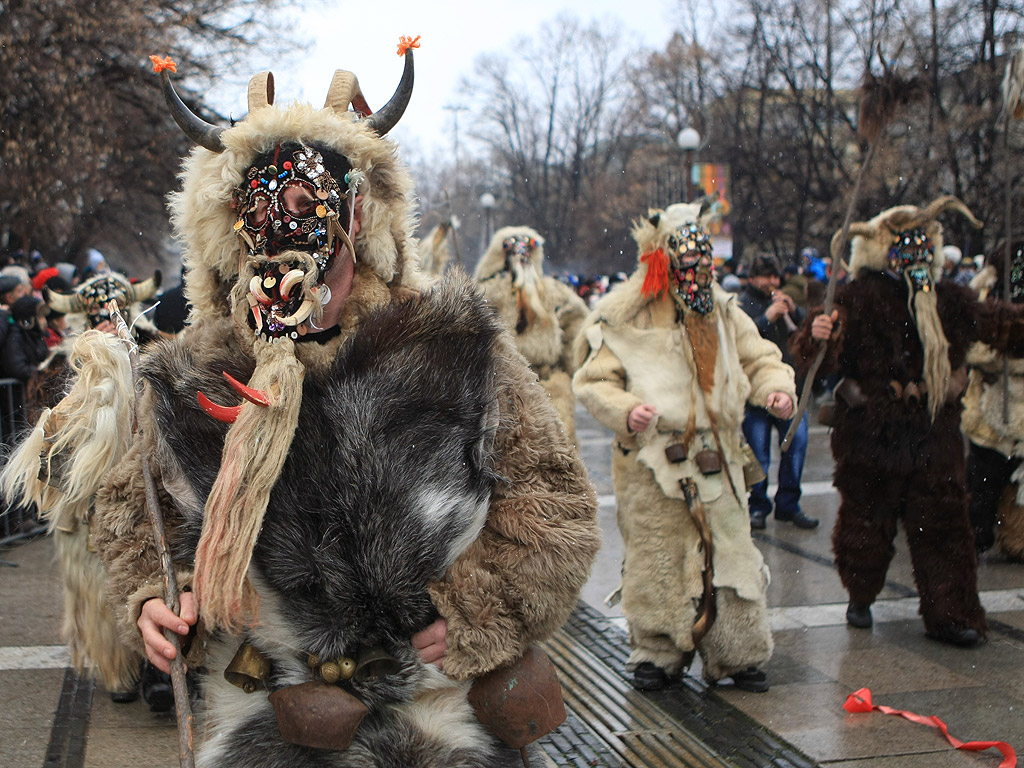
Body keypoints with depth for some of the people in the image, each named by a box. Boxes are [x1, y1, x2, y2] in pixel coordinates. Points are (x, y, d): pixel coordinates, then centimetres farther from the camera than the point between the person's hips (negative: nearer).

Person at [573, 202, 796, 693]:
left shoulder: (722, 311, 9)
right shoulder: (625, 320, -4)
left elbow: (758, 358, 15)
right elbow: (593, 382, -2)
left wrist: (776, 388, -6)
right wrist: (626, 411, -21)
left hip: (716, 463, 3)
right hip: (652, 466, -3)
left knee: (729, 552, 4)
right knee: (656, 559, 3)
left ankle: (737, 656, 17)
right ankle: (657, 653, 21)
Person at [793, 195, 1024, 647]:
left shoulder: (948, 299, 8)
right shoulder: (858, 297, -7)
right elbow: (833, 356, -14)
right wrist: (817, 337, -33)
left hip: (934, 434, 4)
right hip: (870, 435, -3)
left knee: (943, 523, 2)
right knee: (866, 519, 7)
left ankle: (949, 614, 9)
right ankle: (860, 598, 28)